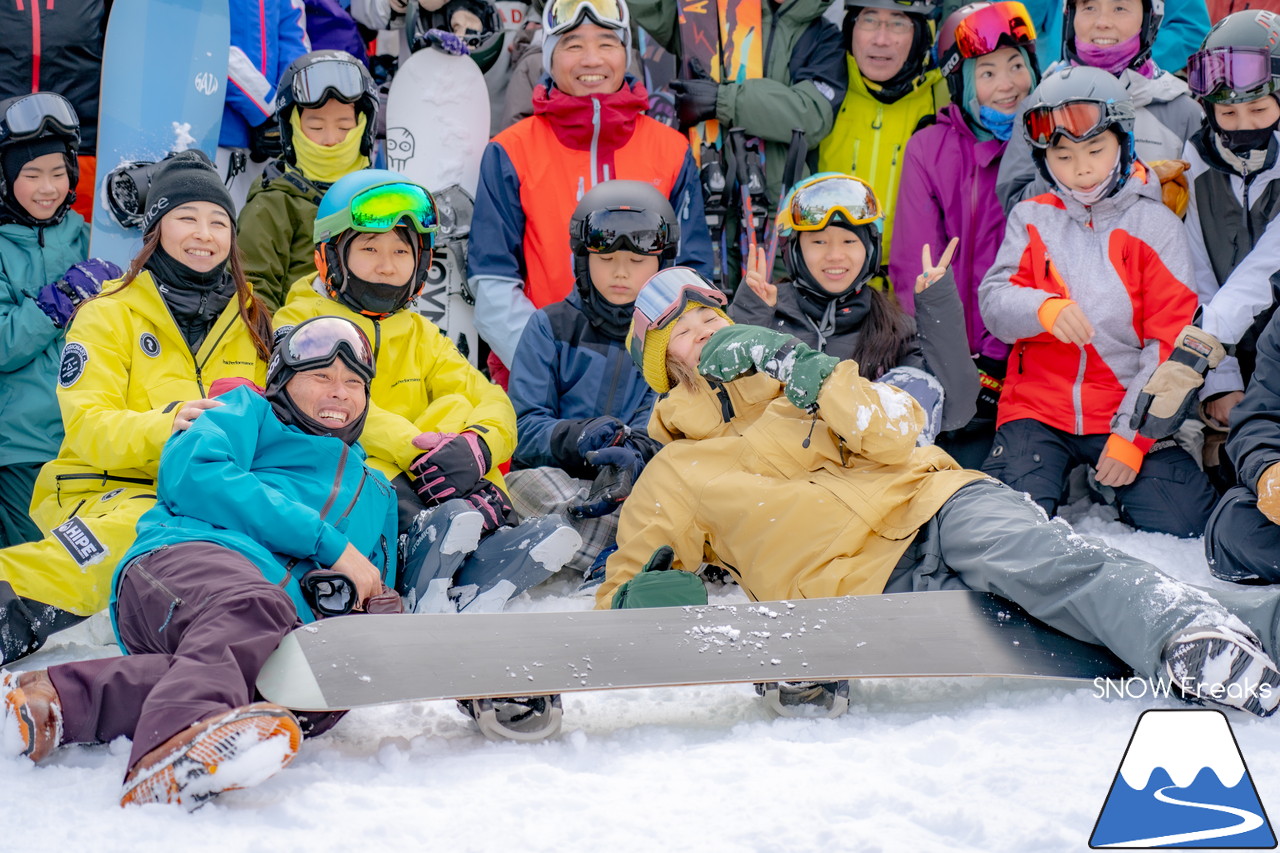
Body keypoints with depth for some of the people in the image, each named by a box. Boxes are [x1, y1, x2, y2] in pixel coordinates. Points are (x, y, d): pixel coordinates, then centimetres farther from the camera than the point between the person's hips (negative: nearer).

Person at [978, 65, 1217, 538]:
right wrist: (1045, 307, -28)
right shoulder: (1031, 220, 7)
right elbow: (994, 302, -4)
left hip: (1128, 413, -1)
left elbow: (1170, 342, -4)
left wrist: (1131, 433, -13)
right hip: (1038, 406, 1)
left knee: (1183, 522, -17)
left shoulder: (1155, 225, 0)